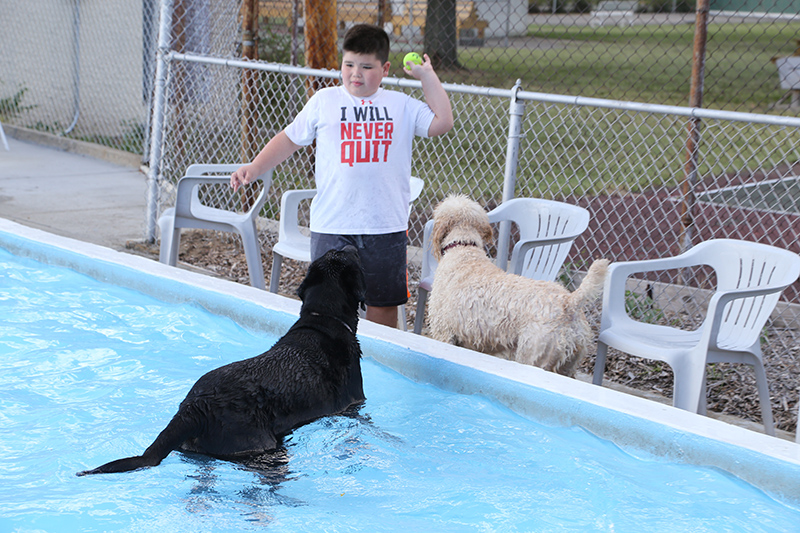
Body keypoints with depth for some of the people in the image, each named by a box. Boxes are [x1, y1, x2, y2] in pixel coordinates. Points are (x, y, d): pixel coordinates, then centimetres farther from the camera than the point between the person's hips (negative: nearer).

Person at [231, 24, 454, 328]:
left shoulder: (402, 105, 8)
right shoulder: (324, 101, 6)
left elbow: (442, 123, 1)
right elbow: (290, 140, 11)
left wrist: (427, 77, 4)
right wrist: (255, 168, 2)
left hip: (386, 226, 1)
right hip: (332, 225, 0)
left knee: (383, 302, 8)